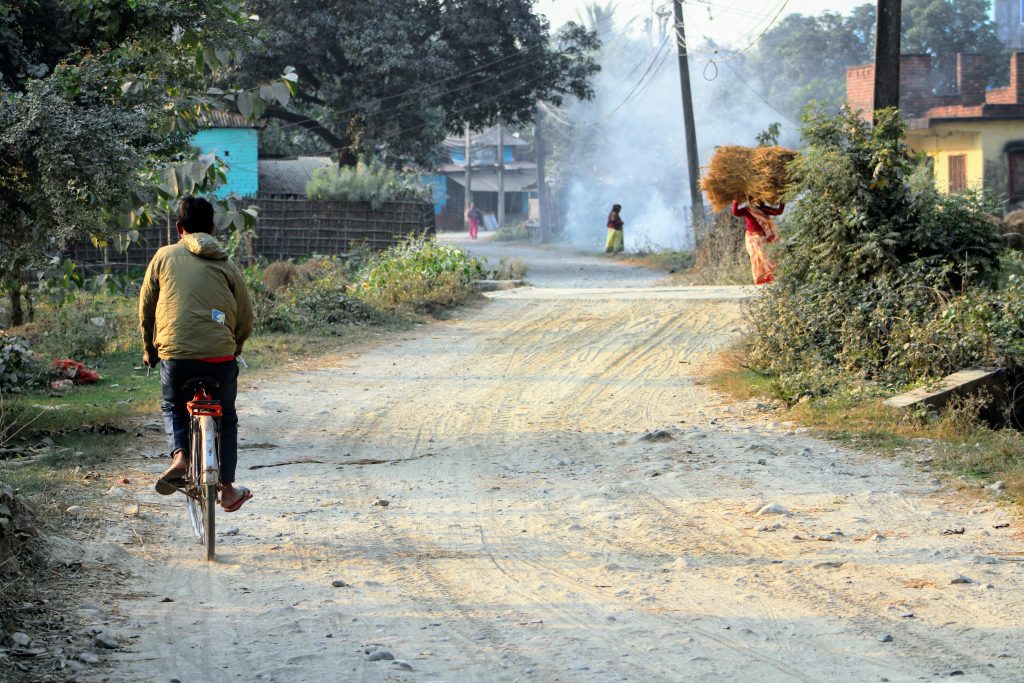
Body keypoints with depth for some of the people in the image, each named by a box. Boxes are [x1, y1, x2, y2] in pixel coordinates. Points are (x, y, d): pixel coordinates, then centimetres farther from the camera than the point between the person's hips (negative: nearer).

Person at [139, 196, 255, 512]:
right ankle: (227, 490, 23)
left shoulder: (164, 256, 9)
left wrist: (150, 350, 27)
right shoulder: (226, 266, 11)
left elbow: (146, 308, 13)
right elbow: (246, 320, 12)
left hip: (175, 354, -1)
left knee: (174, 408, 27)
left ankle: (179, 456, -2)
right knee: (225, 417, 23)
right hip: (220, 356, 1)